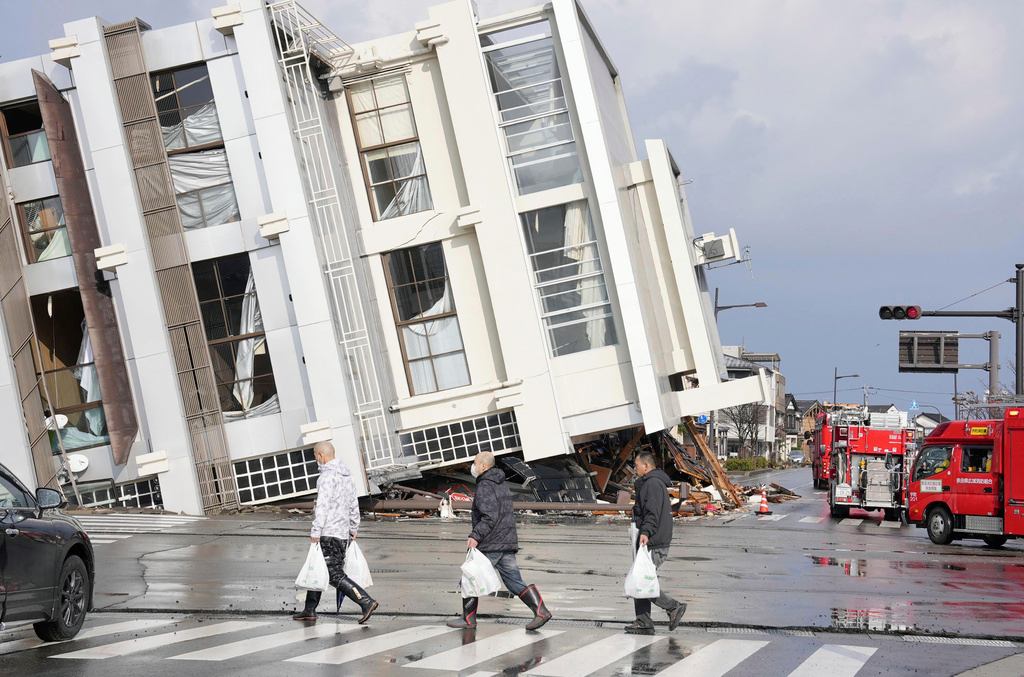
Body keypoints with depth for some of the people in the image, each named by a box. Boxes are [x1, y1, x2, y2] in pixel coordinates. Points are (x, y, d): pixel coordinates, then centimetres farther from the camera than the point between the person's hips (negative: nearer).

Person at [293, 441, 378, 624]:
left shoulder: (328, 476, -14)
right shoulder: (346, 474, 15)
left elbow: (322, 505, -21)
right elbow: (354, 504, 21)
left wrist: (315, 531, -21)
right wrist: (354, 528, 27)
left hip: (329, 533, -10)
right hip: (343, 532, 10)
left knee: (335, 575, -10)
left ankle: (367, 602, -17)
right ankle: (310, 610, 19)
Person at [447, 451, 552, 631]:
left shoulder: (485, 487, -13)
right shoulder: (502, 485, 17)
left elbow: (490, 517, -23)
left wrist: (475, 536, -25)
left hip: (489, 545, -9)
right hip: (508, 542, 9)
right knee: (514, 582, 6)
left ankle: (468, 619, 10)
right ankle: (540, 610, -6)